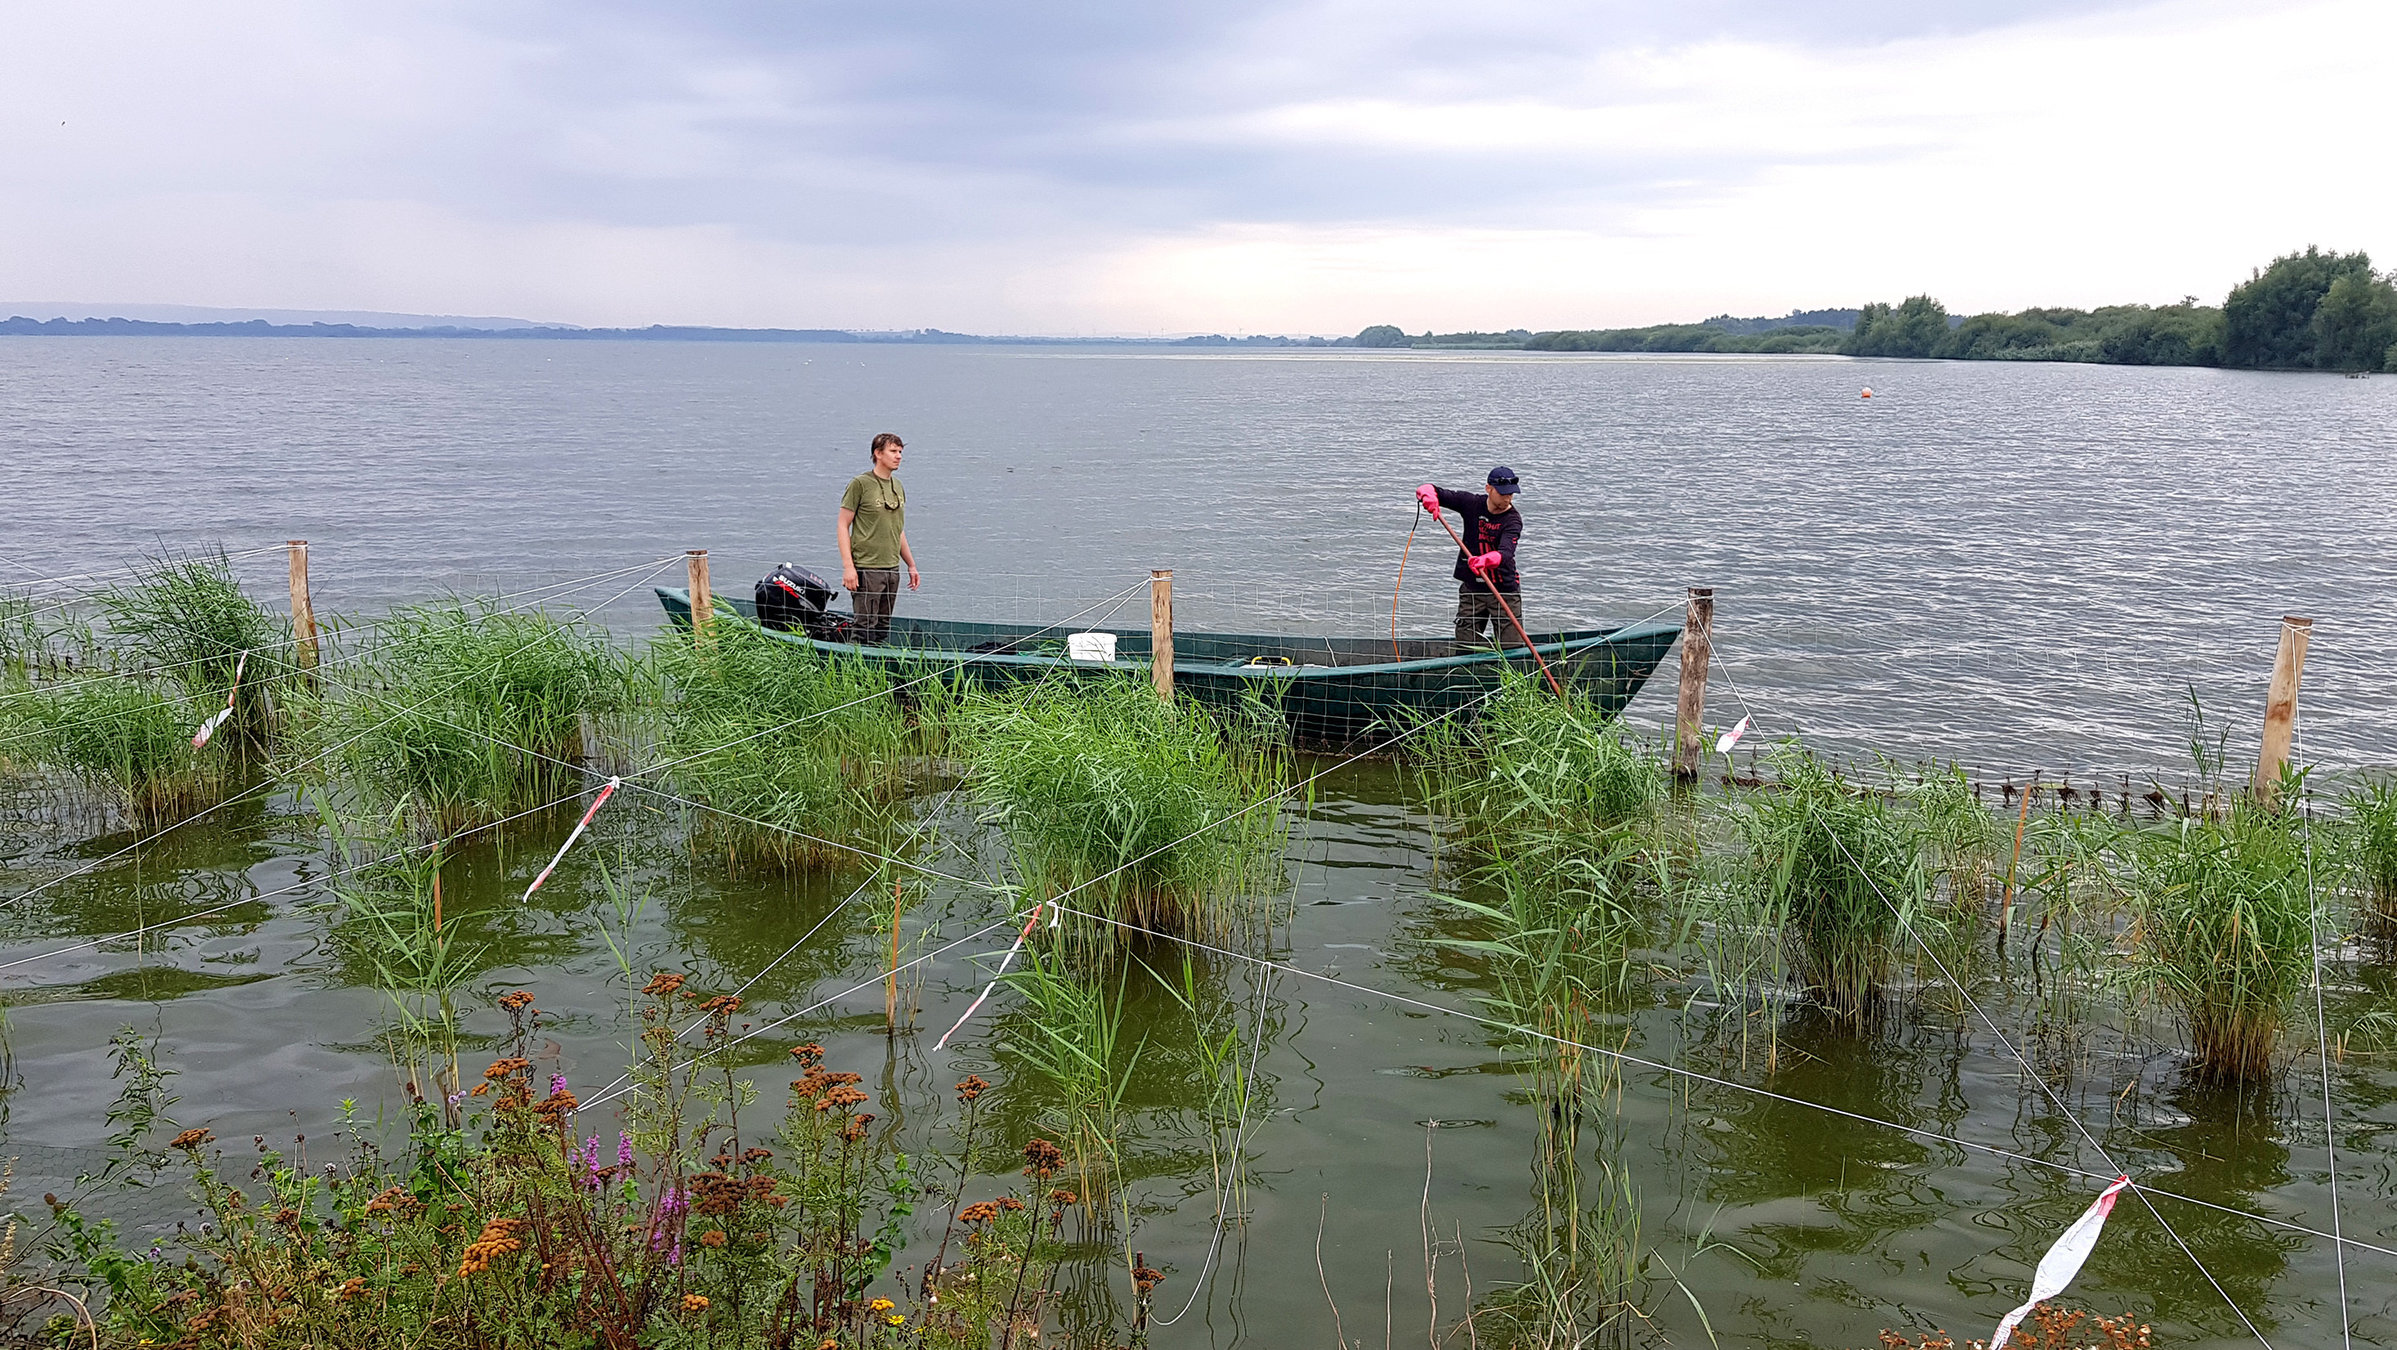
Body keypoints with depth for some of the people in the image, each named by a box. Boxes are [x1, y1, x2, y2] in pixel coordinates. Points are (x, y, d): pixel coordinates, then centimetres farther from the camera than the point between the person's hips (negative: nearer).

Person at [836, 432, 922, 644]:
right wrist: (848, 566, -15)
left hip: (892, 568, 7)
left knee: (884, 628, 10)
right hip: (866, 568, -7)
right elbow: (843, 527, -7)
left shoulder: (898, 487, 14)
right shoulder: (860, 484, -7)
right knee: (866, 628, -8)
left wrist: (911, 565, 21)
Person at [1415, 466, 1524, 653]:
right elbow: (1425, 490, 0)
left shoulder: (1513, 519, -13)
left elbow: (1506, 553, -32)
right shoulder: (1472, 503, -3)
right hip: (1471, 590, 3)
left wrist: (1485, 560, -53)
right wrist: (1429, 495, -25)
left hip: (1505, 590, -2)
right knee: (1465, 653, 2)